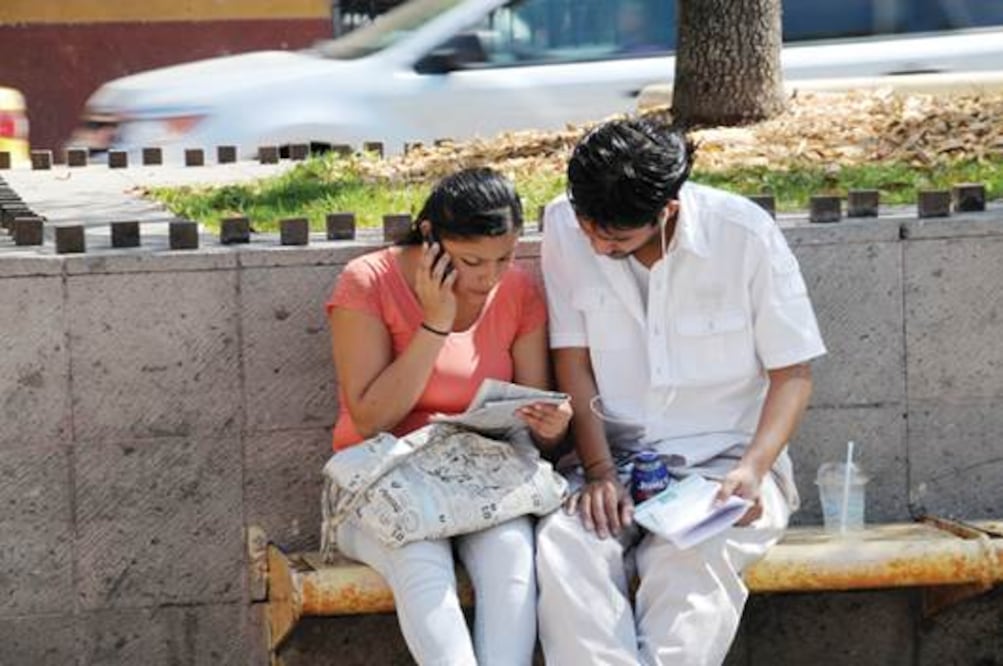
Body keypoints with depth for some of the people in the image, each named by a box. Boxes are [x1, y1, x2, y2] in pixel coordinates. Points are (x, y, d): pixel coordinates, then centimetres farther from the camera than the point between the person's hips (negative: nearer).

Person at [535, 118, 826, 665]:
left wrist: (752, 470, -20)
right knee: (563, 544, -31)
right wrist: (599, 471, -12)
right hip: (615, 456, 2)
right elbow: (573, 363, 0)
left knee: (692, 558, -36)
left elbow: (792, 373, -5)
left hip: (721, 460, -2)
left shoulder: (745, 234, -12)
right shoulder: (564, 226, -4)